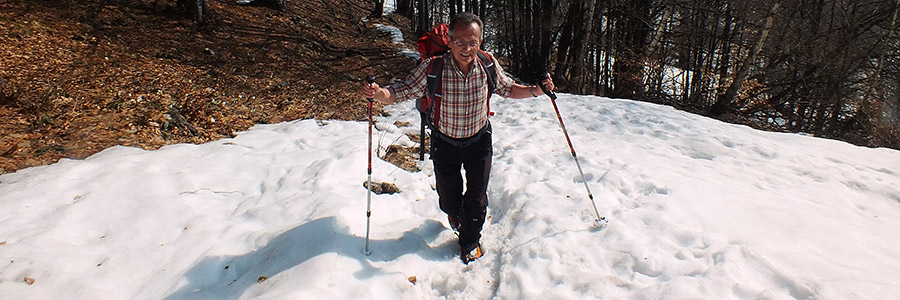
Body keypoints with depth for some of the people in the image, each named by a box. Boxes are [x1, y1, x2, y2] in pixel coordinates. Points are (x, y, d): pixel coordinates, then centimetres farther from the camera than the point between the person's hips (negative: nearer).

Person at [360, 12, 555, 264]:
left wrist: (535, 90, -16)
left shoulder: (488, 64, -17)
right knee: (448, 198, 17)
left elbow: (508, 89, 1)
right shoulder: (432, 68, -26)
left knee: (477, 200, 8)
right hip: (445, 144, -1)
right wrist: (378, 93, -41)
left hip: (479, 141, 1)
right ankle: (455, 214, 57)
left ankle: (470, 241, 38)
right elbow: (400, 92, -20)